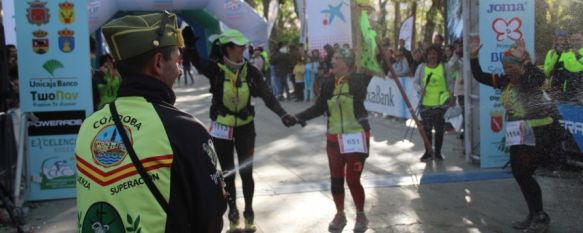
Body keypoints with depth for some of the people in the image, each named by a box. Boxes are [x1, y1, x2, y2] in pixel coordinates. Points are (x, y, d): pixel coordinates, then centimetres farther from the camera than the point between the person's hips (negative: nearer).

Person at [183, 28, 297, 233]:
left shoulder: (250, 71, -7)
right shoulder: (215, 69, -11)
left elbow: (267, 95, -12)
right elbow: (196, 60, -26)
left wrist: (282, 114, -25)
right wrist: (189, 42, -44)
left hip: (245, 127, 1)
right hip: (222, 128, -1)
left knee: (246, 171, 6)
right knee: (227, 172, 11)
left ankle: (249, 212, 25)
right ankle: (233, 212, 28)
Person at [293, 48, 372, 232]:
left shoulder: (358, 81, -7)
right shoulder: (328, 86, 5)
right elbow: (318, 108, 5)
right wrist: (299, 117, -4)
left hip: (357, 137, -5)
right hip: (334, 138, 5)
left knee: (353, 179, 0)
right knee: (336, 179, 10)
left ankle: (361, 216, 22)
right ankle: (340, 215, 30)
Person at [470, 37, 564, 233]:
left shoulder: (532, 80, -14)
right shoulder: (504, 82, 6)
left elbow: (538, 76, -38)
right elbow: (480, 77, 8)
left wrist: (526, 60, -40)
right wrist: (474, 57, -2)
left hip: (539, 134, -9)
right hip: (518, 136, 9)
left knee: (523, 174, -6)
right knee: (519, 174, 13)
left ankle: (541, 217, 9)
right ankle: (534, 215, 26)